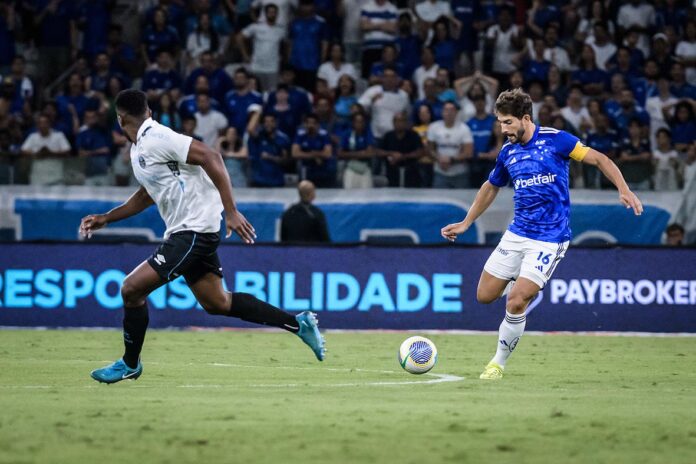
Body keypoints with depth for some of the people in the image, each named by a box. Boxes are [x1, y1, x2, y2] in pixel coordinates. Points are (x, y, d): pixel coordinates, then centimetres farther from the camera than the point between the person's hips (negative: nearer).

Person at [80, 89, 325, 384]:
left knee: (132, 289, -8)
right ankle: (298, 323, 17)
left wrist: (231, 212, -26)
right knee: (216, 303, 12)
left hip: (193, 231, -10)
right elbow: (146, 196, 30)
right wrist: (105, 218, 25)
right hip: (188, 231, 10)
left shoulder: (156, 138, -16)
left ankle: (130, 364, 8)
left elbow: (210, 157, -23)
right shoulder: (139, 149, 14)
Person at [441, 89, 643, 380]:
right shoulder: (507, 153, 7)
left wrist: (624, 190, -18)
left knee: (515, 302, -15)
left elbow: (598, 159, -6)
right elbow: (491, 187, 24)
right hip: (516, 234, 6)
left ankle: (499, 363, 4)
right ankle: (526, 285, 33)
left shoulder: (554, 139, -10)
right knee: (485, 296, 3)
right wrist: (465, 224, 24)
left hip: (549, 239, -6)